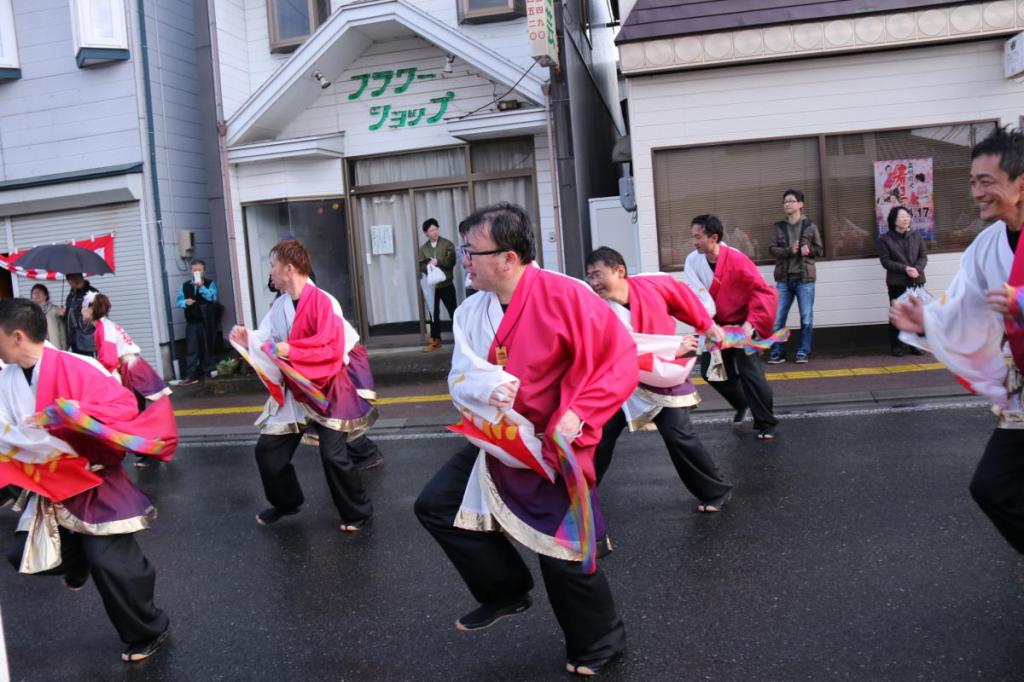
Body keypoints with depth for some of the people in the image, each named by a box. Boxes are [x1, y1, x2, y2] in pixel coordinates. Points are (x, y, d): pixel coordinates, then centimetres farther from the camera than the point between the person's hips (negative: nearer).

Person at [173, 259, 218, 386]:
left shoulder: (210, 283, 3)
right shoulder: (185, 285, 12)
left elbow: (212, 297, -13)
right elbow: (179, 301, 10)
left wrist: (201, 286, -22)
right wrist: (185, 302, -11)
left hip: (205, 321, -2)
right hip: (191, 321, 2)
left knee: (207, 346, 7)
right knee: (191, 349, -2)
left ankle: (208, 371, 18)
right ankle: (190, 376, -4)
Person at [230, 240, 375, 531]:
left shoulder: (323, 302, -20)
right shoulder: (279, 305, 4)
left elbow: (332, 348, -26)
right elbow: (268, 341, 8)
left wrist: (292, 351, -30)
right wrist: (247, 339, -12)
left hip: (328, 390, -7)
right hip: (294, 391, 8)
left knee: (333, 455, -11)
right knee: (268, 449, 10)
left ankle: (357, 512, 12)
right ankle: (286, 502, 35)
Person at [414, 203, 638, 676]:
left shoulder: (564, 297, -21)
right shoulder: (472, 312, -1)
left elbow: (621, 357, -20)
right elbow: (460, 378, 1)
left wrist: (577, 414, -29)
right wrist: (486, 387, -24)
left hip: (554, 449, -7)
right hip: (501, 443, 7)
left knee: (564, 558, 2)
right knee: (436, 506, 7)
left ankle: (598, 644, 31)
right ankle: (507, 591, 23)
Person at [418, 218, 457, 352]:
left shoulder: (447, 244, -1)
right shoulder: (423, 248, 7)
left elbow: (451, 261, -11)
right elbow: (421, 266, 3)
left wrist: (437, 262, -16)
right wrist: (428, 267, -17)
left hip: (446, 284, -3)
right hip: (431, 285, 3)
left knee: (453, 311, 2)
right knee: (433, 313, 9)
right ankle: (435, 340, 17)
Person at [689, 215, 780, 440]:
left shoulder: (736, 260, -23)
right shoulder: (693, 262, -9)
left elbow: (764, 291, -19)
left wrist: (751, 323, -26)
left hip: (742, 324, -6)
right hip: (718, 325, 6)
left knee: (750, 372, -11)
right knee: (710, 370, 10)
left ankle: (766, 423, 5)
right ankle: (742, 403, 37)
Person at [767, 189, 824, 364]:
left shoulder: (810, 226, 4)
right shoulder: (778, 227, 8)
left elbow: (820, 250, 6)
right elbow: (772, 249, -2)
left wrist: (809, 250, -15)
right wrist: (789, 251, -19)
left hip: (805, 278, -1)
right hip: (784, 279, 1)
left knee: (806, 318, 2)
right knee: (777, 318, -1)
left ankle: (803, 352, 12)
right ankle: (777, 352, 8)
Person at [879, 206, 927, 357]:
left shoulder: (916, 235, 8)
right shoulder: (885, 239, -2)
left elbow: (923, 256, 7)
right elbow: (885, 261, -8)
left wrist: (917, 269, -14)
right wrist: (905, 269, -18)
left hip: (916, 281, 3)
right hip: (897, 283, -3)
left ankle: (915, 345, 14)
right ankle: (897, 346, 9)